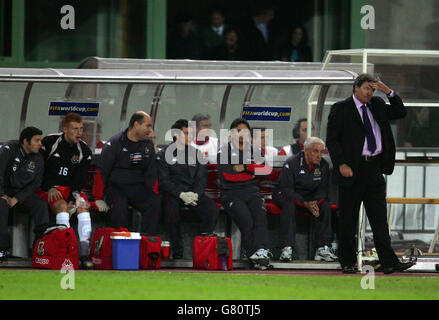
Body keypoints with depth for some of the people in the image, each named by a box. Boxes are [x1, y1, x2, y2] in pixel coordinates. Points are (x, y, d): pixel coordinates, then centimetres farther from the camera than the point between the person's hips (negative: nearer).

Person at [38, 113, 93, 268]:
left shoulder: (84, 151, 4)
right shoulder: (49, 142, -4)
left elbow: (80, 179, -2)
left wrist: (73, 199, -16)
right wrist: (49, 188, -14)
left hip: (71, 189, 3)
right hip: (48, 189, -3)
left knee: (82, 206, -27)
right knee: (62, 206, -32)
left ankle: (84, 252, -33)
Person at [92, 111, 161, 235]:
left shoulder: (148, 145, 9)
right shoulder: (114, 143, -6)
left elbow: (151, 173, 13)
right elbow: (101, 172, -5)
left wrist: (154, 195, -1)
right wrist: (99, 198, -9)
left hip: (137, 187, 4)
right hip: (115, 186, -4)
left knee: (155, 204, -24)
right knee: (119, 206, -35)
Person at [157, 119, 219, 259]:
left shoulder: (196, 153, 15)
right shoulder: (164, 154, 3)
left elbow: (201, 178, 10)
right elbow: (164, 180, -5)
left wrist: (195, 194, -12)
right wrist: (181, 194, -20)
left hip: (193, 193, 3)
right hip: (172, 192, -3)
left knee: (213, 209, -25)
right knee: (172, 210, -37)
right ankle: (177, 252, -29)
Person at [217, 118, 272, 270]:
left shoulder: (256, 152, 19)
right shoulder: (224, 151, 8)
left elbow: (267, 169, 1)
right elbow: (227, 175, -6)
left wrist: (245, 167, -8)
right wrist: (252, 173, 1)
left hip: (252, 193, 3)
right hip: (231, 194, -3)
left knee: (260, 218, -24)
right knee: (246, 221, -25)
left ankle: (261, 251, -40)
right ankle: (253, 255, -30)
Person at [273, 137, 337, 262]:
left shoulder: (323, 166, -5)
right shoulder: (292, 163, -20)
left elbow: (323, 190, -2)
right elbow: (286, 190, -24)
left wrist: (315, 202, -25)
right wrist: (306, 204, -33)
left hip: (310, 197, 4)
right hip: (285, 195, -4)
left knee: (325, 206, -20)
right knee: (289, 205, -36)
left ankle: (323, 248, -22)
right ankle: (286, 248, -40)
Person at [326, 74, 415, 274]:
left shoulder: (377, 105, 14)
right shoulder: (340, 109, -1)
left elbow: (401, 113, 16)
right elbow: (331, 139, -5)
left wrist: (388, 92, 3)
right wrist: (341, 164, -16)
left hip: (374, 168, 4)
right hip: (352, 170, -4)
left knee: (379, 219, 0)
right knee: (348, 220, 3)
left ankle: (389, 262, -5)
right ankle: (347, 263, 12)